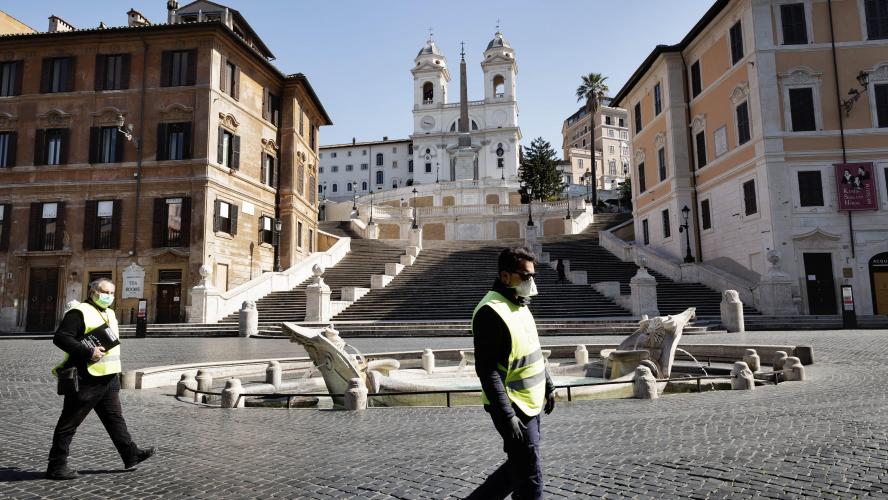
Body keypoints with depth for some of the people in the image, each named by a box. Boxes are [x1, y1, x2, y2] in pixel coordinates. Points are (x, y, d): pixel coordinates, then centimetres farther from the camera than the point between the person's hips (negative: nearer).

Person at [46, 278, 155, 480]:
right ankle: (56, 466, 14)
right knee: (69, 422, 3)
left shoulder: (110, 314, 16)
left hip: (108, 378, 9)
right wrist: (89, 352, -26)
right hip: (85, 380, -9)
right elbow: (60, 337, -21)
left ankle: (131, 455, 16)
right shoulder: (79, 312, -11)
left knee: (115, 417, 11)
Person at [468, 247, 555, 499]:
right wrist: (508, 417, -25)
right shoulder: (491, 311, -21)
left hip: (531, 404, 9)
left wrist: (548, 386, 21)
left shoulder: (520, 304, 10)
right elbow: (487, 370, -24)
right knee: (530, 478, 1)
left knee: (518, 467, 20)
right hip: (513, 410, -9)